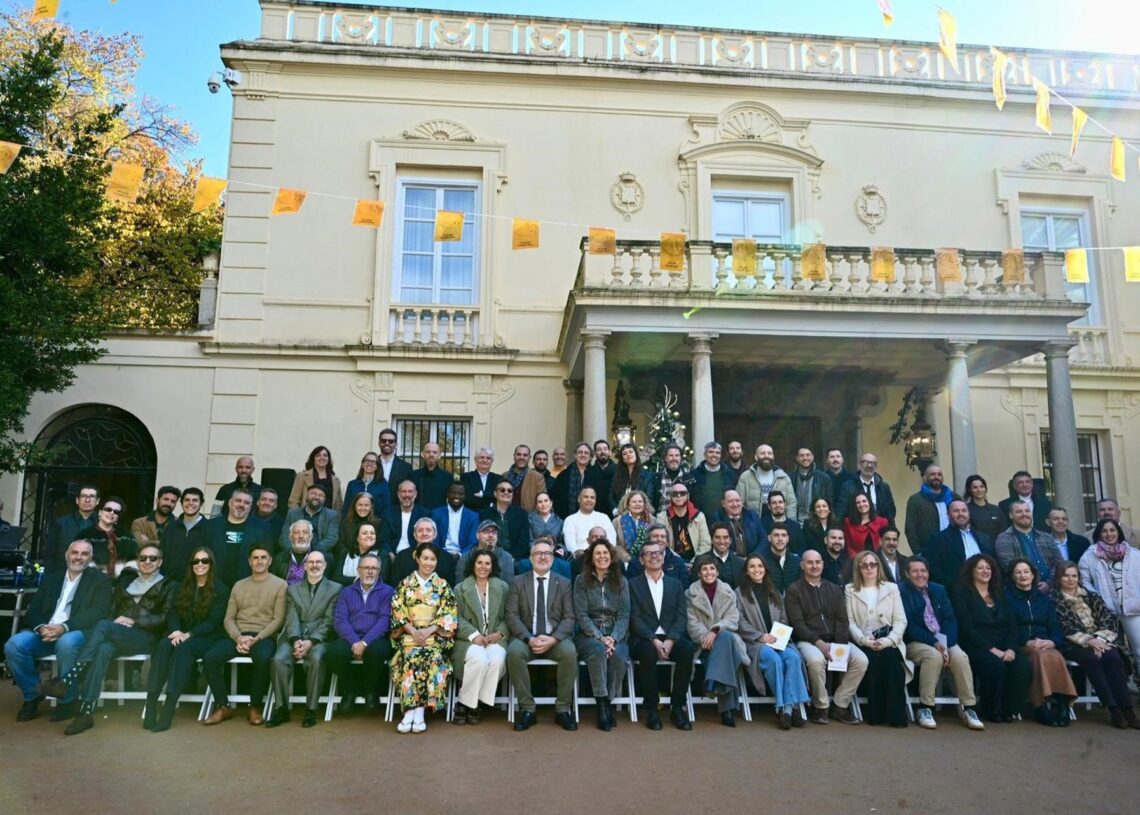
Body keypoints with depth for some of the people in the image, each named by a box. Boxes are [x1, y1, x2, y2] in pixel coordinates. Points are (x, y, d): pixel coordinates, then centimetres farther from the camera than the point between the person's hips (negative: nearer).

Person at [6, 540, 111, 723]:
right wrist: (41, 627, -11)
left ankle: (67, 700, -15)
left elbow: (98, 612, -7)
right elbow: (32, 612, 13)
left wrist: (64, 627, -21)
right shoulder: (51, 579, 22)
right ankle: (32, 696, -2)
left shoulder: (100, 579, 8)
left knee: (66, 643, -37)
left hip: (77, 632, -5)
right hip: (45, 632, 5)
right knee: (14, 645, -23)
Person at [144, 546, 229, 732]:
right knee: (163, 645, -30)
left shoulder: (221, 590, 1)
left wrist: (188, 635, -20)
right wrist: (176, 632, -16)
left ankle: (169, 708, -44)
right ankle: (151, 704, -39)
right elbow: (172, 614, 6)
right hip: (181, 635, 4)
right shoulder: (180, 588, 16)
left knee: (184, 648, -35)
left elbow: (213, 622, -7)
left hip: (207, 638, -4)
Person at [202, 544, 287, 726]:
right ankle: (223, 707, -7)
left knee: (263, 659, -37)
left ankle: (255, 707, -15)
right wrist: (238, 637, -9)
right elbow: (229, 618, 12)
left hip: (264, 637, -4)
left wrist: (256, 638, -15)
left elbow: (278, 619, -3)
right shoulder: (239, 585, 19)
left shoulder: (280, 585, 5)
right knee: (209, 658, -23)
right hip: (238, 636, 4)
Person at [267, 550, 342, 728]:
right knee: (279, 659, -27)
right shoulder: (293, 589, 19)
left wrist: (311, 641, -16)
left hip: (319, 638, -3)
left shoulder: (335, 588, 9)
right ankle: (282, 708, -15)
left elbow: (328, 621, -1)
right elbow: (292, 619, 5)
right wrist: (296, 640, -14)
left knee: (316, 659, -34)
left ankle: (311, 709, -21)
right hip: (294, 637, 3)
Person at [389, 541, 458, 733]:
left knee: (433, 659, -31)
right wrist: (413, 631, -12)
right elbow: (398, 613, 3)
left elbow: (448, 615, 2)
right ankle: (411, 713, -32)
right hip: (410, 635, 0)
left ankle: (418, 712, -31)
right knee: (411, 657, -31)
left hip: (435, 636, 0)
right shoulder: (405, 584, 9)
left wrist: (429, 630, -12)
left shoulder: (443, 585, 9)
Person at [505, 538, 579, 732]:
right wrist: (529, 639, -17)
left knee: (569, 652, -31)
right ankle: (527, 709, -18)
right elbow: (512, 616, -1)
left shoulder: (564, 583, 9)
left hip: (555, 639, 0)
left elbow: (569, 618, 1)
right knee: (514, 651, -32)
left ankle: (563, 709, -14)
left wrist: (553, 639, -17)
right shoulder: (518, 582, 8)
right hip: (526, 637, 0)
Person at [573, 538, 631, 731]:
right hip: (589, 635, -1)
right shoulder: (582, 581, 4)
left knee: (618, 655, -31)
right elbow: (581, 615, -3)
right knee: (598, 650, -34)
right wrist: (600, 638, -16)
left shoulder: (621, 582, 9)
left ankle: (608, 701, -14)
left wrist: (613, 638, -15)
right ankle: (602, 705, -25)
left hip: (615, 635, 2)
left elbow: (624, 615, 3)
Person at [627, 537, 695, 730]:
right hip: (643, 639, -2)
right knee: (648, 651, -36)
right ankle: (651, 709, -21)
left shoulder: (676, 584, 17)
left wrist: (670, 640, -13)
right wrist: (654, 640, -18)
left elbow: (681, 616, 6)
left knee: (687, 649, -30)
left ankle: (677, 707, -16)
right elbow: (635, 618, -3)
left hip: (670, 638, 3)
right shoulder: (633, 584, 8)